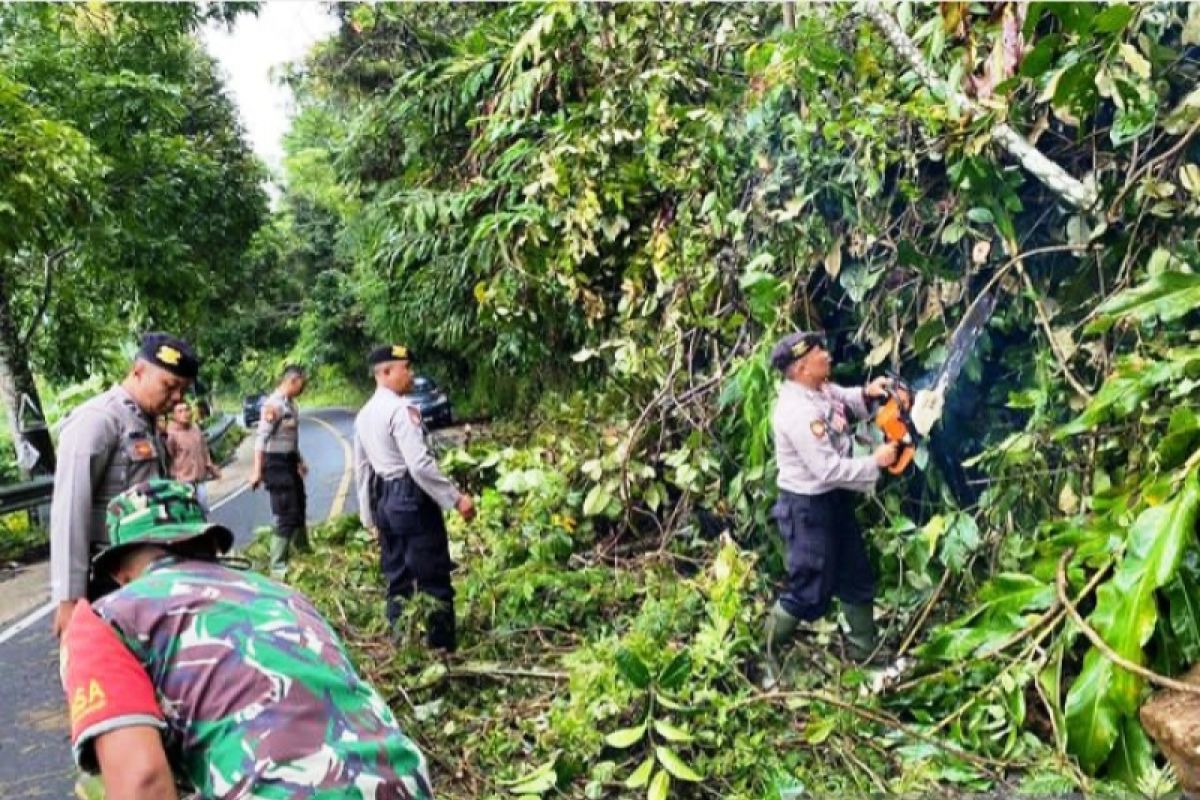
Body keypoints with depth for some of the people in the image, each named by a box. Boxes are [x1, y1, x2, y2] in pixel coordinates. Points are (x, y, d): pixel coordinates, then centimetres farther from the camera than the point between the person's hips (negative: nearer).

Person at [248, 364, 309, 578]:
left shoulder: (290, 403, 8)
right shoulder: (274, 404, -20)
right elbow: (261, 438, -25)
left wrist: (300, 461, 27)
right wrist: (257, 471, -29)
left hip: (289, 462, 9)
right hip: (276, 464, -9)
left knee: (299, 508, 24)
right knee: (287, 515, -7)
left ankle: (303, 552, 45)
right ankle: (277, 567, 1)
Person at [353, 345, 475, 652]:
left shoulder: (363, 415, 12)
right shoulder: (401, 409, -16)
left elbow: (361, 470, 16)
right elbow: (420, 464, -24)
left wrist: (369, 516, 22)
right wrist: (456, 498, -18)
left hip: (384, 501, 9)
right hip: (412, 498, -9)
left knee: (397, 578, 15)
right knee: (433, 577, 0)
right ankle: (443, 645, 6)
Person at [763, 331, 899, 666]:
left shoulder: (818, 387, -2)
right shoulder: (798, 412, -30)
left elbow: (843, 398, 22)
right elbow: (830, 470, -30)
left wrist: (866, 393, 0)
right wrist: (876, 462, -18)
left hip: (834, 498, 9)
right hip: (808, 507, -9)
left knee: (857, 576, 20)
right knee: (811, 592, 4)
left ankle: (864, 648, 37)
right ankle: (765, 648, 26)